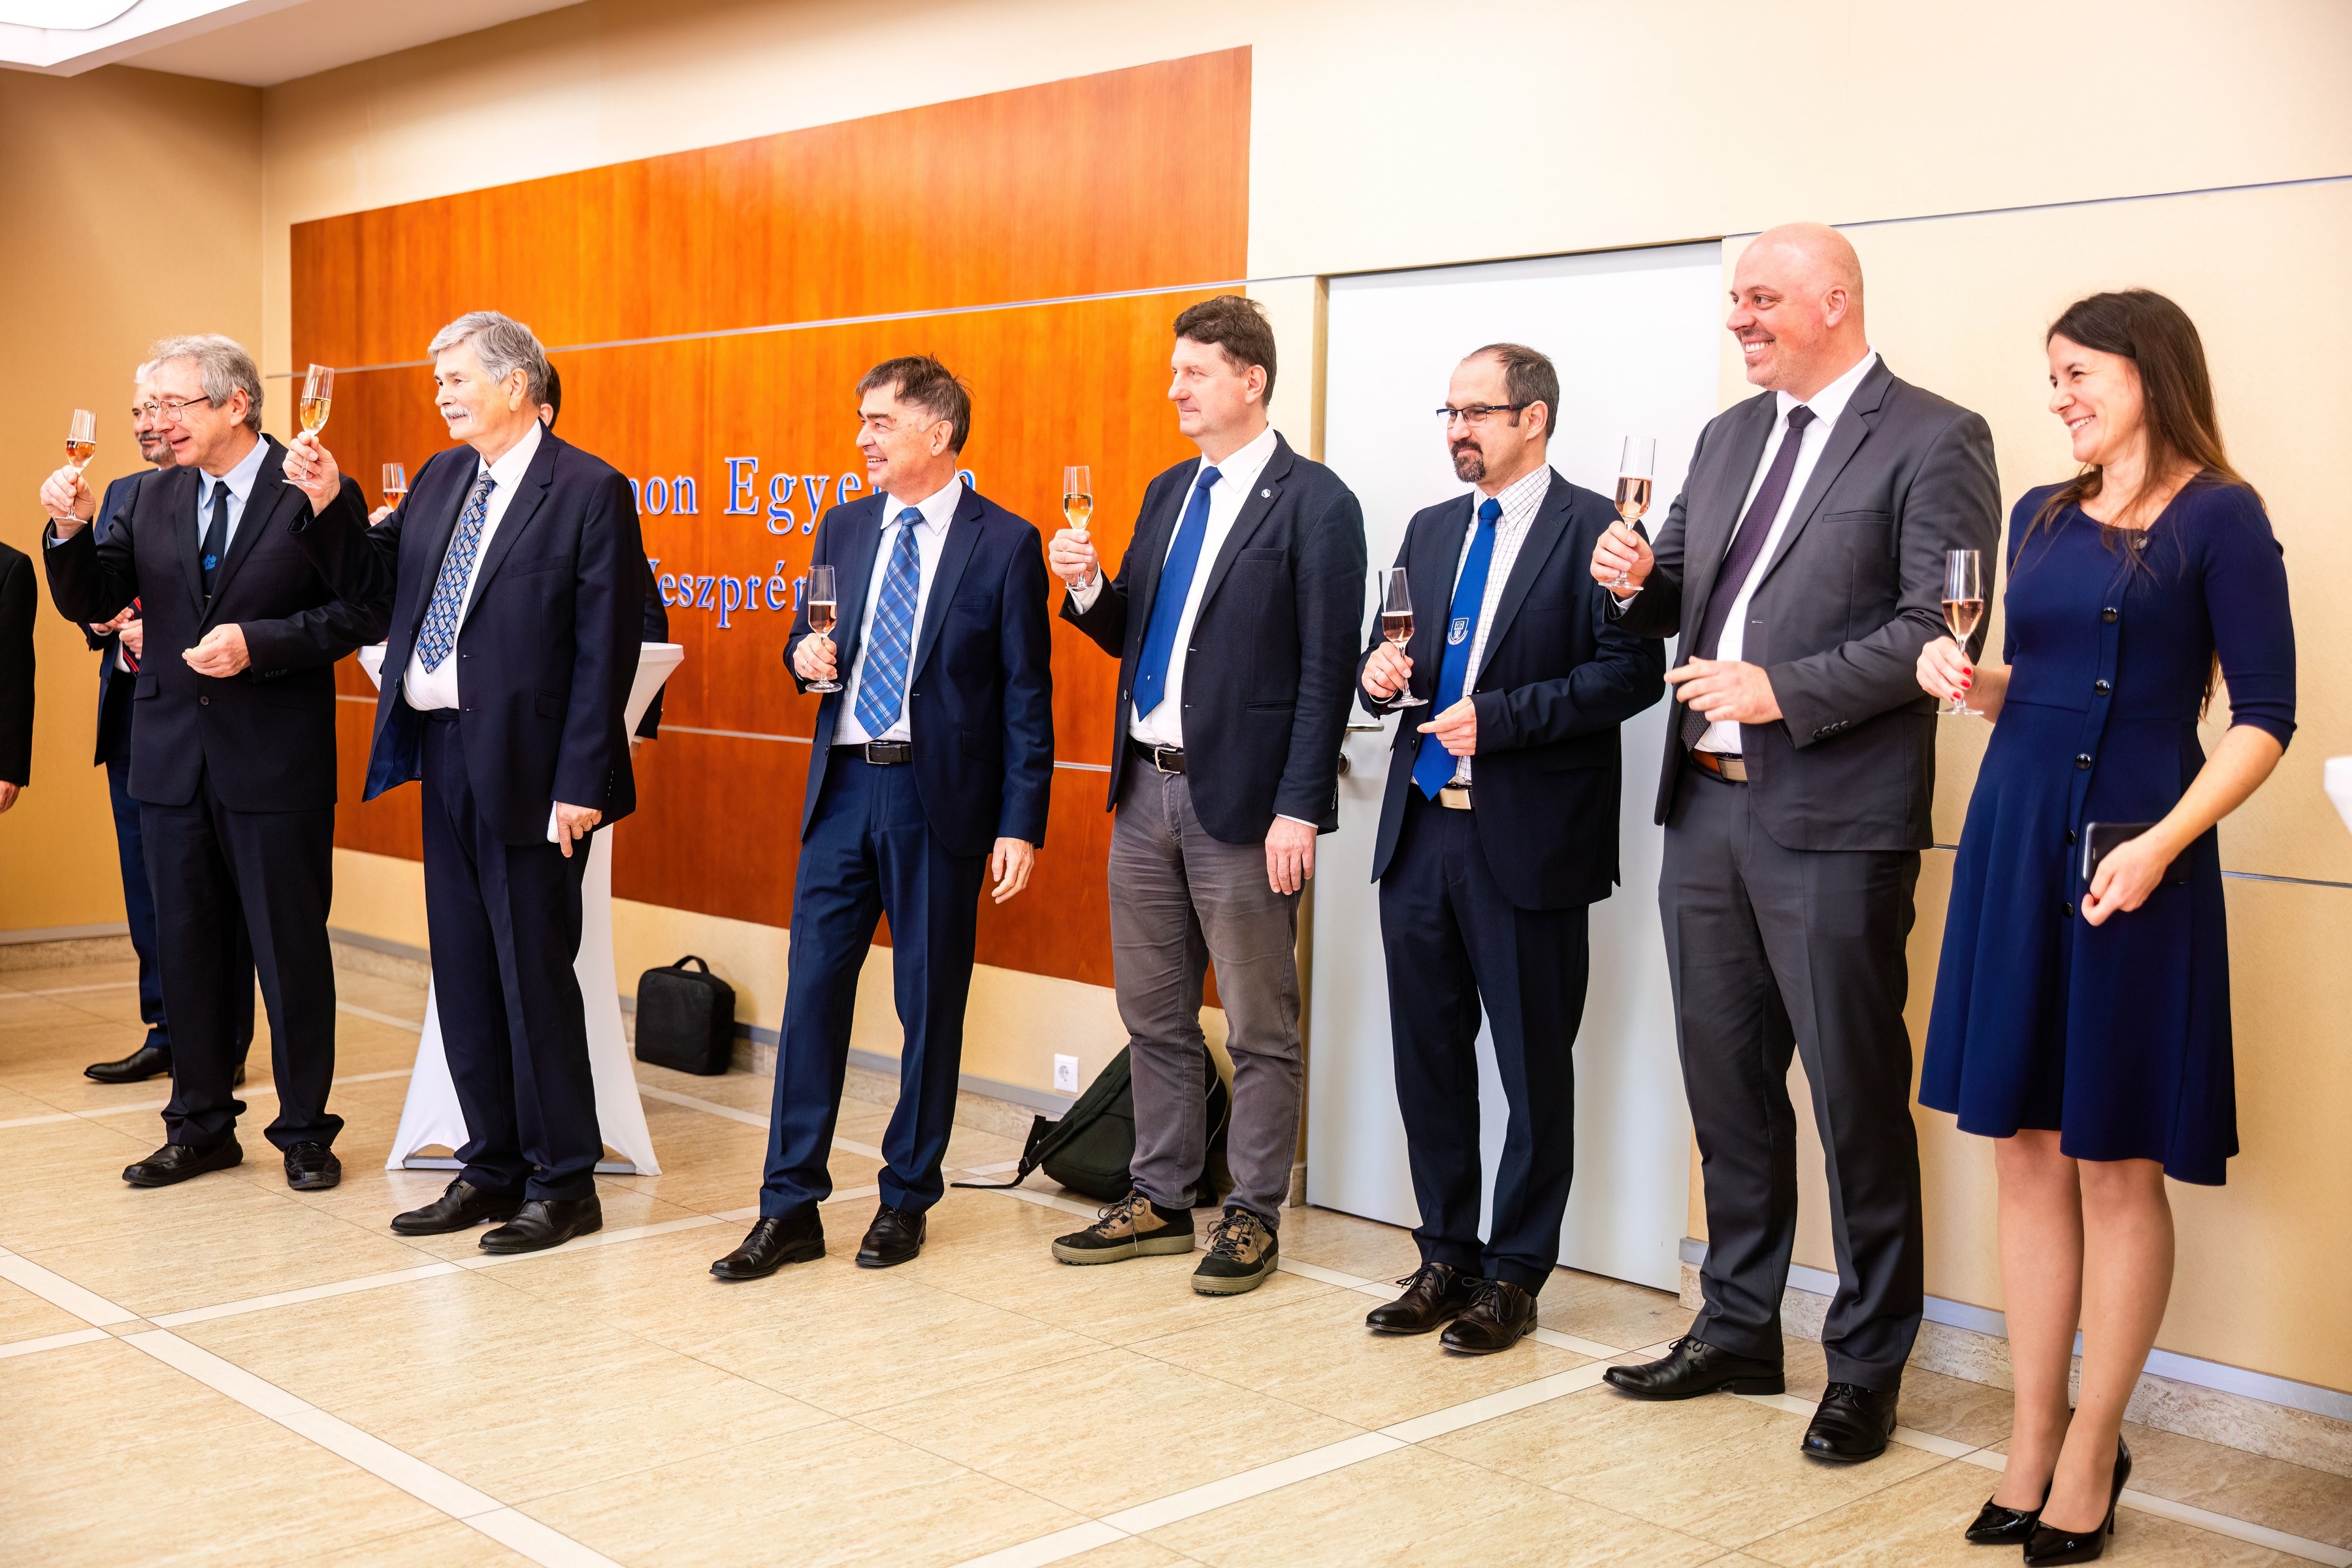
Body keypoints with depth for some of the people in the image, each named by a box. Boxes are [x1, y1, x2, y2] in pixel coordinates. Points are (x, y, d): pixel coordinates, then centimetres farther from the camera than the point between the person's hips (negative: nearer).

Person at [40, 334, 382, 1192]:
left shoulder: (314, 492, -6)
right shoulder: (153, 498, 10)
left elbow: (360, 611, -10)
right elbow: (88, 602, 9)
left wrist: (258, 644, -19)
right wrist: (71, 531, -10)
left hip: (275, 759, -5)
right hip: (174, 758, 6)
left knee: (290, 949, 3)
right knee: (187, 947, 13)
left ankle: (304, 1132, 15)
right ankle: (201, 1124, 26)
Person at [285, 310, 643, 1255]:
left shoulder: (590, 493, -10)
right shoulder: (440, 479, 12)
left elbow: (606, 648, -14)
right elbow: (379, 580, 18)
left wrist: (579, 784, -18)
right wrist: (325, 506, 2)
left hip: (526, 768, -8)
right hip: (442, 755, 8)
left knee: (534, 973, 0)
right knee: (464, 972, 13)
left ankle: (564, 1186, 12)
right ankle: (492, 1169, 26)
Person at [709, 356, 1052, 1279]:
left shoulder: (1004, 544, -4)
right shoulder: (844, 528, 11)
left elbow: (1027, 697, -5)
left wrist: (1021, 824, -9)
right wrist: (806, 654, -4)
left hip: (939, 798, -4)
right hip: (843, 787, 4)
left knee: (929, 1003, 5)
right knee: (812, 987, 3)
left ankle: (907, 1199, 21)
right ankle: (790, 1208, 11)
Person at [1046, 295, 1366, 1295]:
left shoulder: (1314, 503, -9)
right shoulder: (1169, 492, 14)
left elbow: (1327, 670, -13)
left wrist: (1298, 810, -18)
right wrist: (1089, 588, -3)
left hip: (1241, 799, -7)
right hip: (1146, 790, 7)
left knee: (1259, 1030, 5)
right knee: (1154, 1015, 15)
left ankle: (1251, 1217, 16)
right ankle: (1160, 1199, 28)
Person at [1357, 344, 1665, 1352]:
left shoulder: (1592, 530, -6)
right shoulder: (1430, 531, 15)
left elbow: (1632, 672, -13)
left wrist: (1499, 717, -19)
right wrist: (1382, 673, -3)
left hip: (1528, 842, -6)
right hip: (1420, 829, 7)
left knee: (1534, 1070, 4)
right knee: (1428, 1058, 12)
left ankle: (1514, 1277, 17)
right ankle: (1446, 1258, 26)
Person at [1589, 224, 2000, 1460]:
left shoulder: (1933, 440, -7)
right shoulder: (1730, 434, 16)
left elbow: (1940, 627, -15)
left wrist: (1786, 690, -21)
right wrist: (1637, 581, -2)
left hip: (1830, 822, -7)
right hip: (1706, 804, 7)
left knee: (1856, 1096, 3)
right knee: (1728, 1086, 15)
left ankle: (1866, 1366, 17)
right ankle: (1738, 1329, 30)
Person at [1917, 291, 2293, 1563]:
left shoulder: (2218, 516, -4)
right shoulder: (2042, 516, 13)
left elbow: (2264, 717, -9)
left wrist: (2162, 843, -20)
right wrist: (1969, 678, 0)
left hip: (2129, 856, -6)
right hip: (2011, 837, 6)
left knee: (2116, 1163, 3)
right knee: (2026, 1150, 8)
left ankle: (2091, 1454, 15)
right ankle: (2035, 1439, 19)